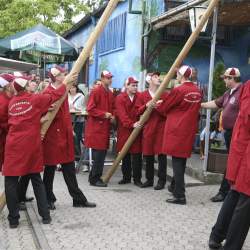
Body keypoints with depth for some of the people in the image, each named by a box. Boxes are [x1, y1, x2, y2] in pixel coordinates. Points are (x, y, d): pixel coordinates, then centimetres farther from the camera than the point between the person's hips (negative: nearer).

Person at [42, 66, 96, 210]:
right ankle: (48, 199, 20)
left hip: (65, 134, 8)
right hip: (53, 135, -8)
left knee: (69, 168, 12)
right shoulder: (48, 93, -14)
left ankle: (78, 199, 17)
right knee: (50, 168, 5)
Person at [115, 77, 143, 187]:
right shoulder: (120, 98, -1)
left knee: (137, 155, 0)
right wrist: (131, 124, -24)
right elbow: (122, 114, -12)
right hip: (124, 130, 0)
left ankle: (137, 178, 10)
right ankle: (126, 177, 21)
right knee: (125, 155, 9)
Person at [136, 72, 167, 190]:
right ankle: (149, 179, 19)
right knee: (148, 155, 7)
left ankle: (161, 180, 6)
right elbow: (138, 111, 4)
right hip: (148, 128, 2)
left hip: (161, 127, -2)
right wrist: (146, 106, -13)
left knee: (161, 154, -2)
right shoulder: (142, 95, 8)